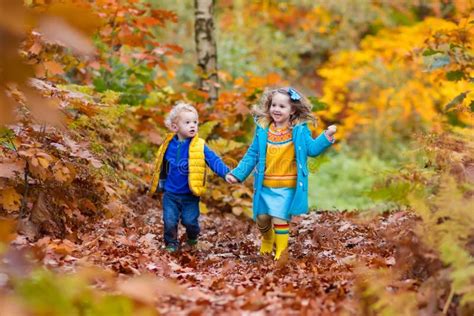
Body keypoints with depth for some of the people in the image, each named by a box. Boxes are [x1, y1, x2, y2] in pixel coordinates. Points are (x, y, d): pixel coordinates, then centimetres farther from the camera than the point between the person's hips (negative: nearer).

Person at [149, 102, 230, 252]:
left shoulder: (200, 147, -10)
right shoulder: (169, 145, -1)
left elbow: (214, 161, -17)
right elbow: (162, 166, 13)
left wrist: (226, 172, -33)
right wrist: (160, 182, 20)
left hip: (190, 195, -2)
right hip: (170, 193, 2)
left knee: (190, 221, 2)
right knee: (169, 221, -1)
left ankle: (192, 238, 33)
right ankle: (171, 243, 23)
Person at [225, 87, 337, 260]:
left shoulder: (299, 130, -5)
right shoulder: (263, 130, 1)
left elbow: (312, 149, -10)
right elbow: (252, 155, 7)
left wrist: (327, 136, -25)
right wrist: (237, 174, 2)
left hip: (286, 187, -3)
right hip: (264, 186, 3)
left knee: (280, 219, -7)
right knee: (261, 218, 12)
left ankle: (281, 254, 8)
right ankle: (267, 240, 43)